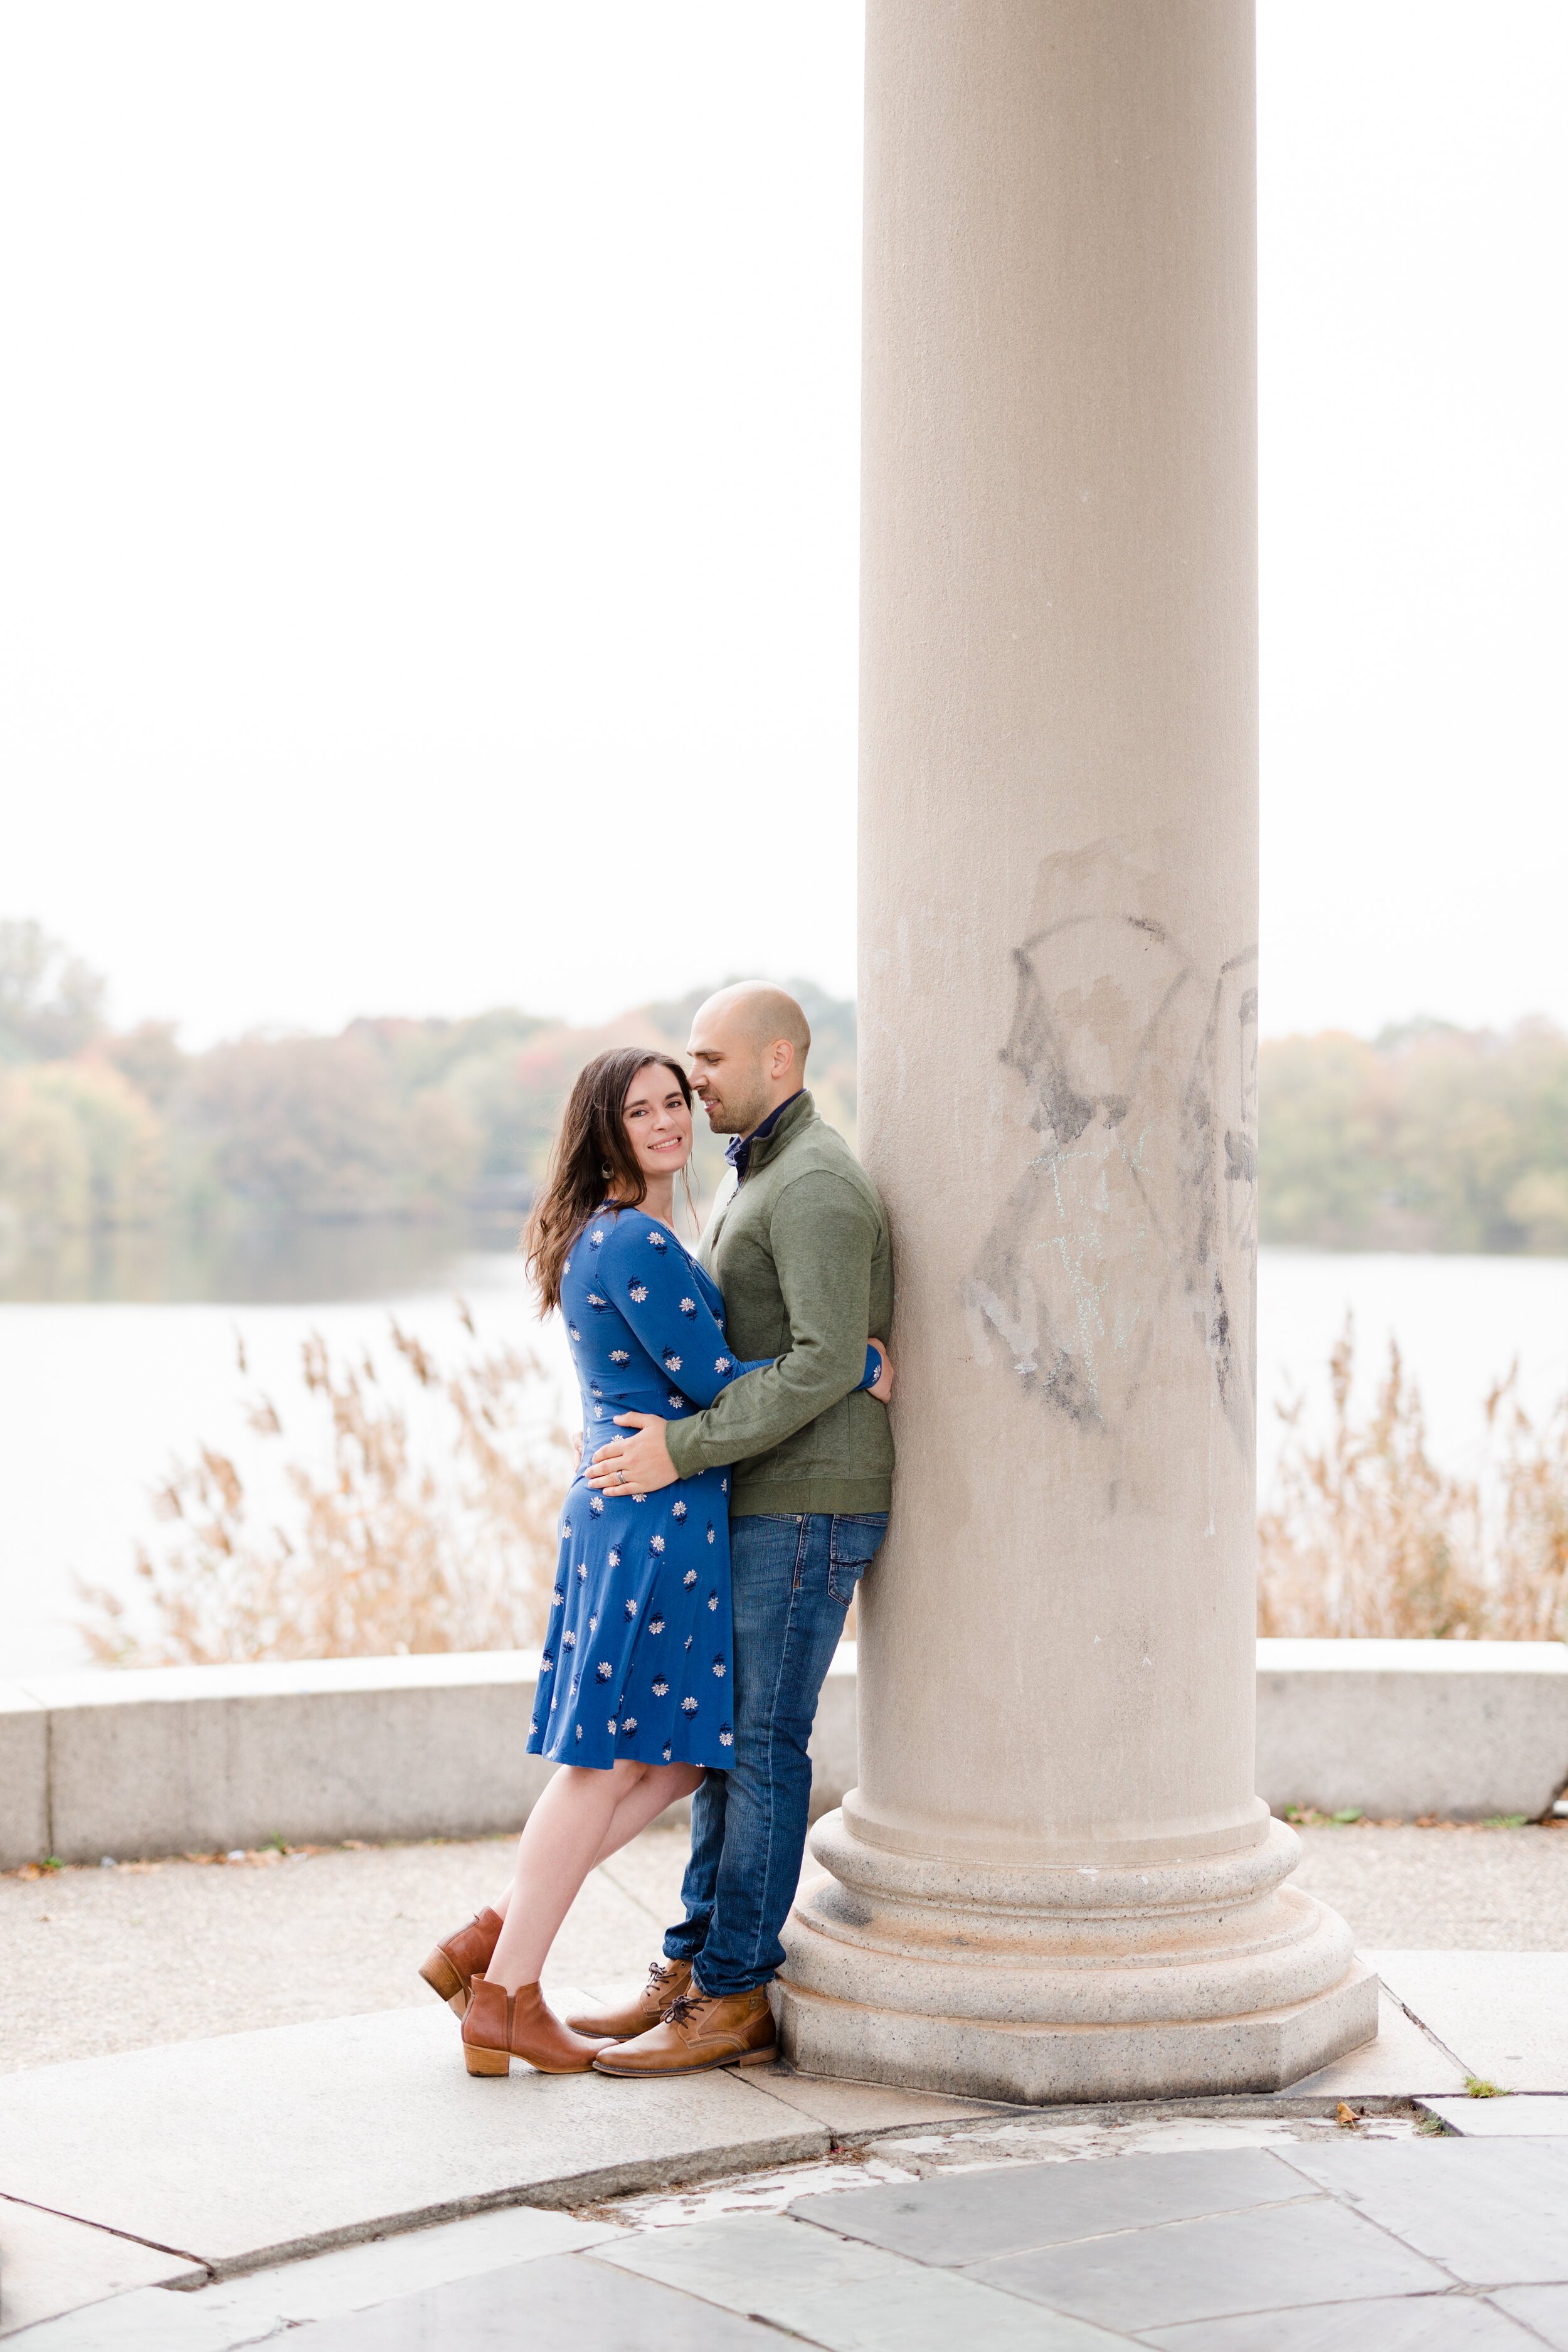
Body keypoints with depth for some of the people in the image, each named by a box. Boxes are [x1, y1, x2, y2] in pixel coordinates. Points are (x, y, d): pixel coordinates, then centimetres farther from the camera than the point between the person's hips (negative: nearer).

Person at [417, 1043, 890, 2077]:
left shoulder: (612, 1235, 17)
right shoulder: (637, 1241, -15)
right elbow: (712, 1381, -15)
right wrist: (863, 1366, -8)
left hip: (625, 1512, 10)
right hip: (659, 1518, -10)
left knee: (675, 1757, 14)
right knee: (608, 1765, -1)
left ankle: (492, 1941, 15)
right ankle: (507, 2001, 8)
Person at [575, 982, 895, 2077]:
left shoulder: (815, 1187, -18)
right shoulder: (768, 1179, 17)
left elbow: (828, 1361, -26)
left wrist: (685, 1450, -25)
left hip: (808, 1510, -10)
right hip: (765, 1506, 10)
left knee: (761, 1745, -5)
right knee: (728, 1733, 12)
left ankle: (733, 2003, 2)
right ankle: (696, 1971, 19)